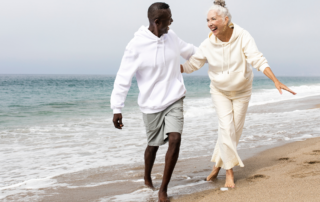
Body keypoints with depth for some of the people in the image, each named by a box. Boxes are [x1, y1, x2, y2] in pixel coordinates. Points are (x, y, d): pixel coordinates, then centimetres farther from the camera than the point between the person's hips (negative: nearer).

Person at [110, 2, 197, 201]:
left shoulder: (172, 37, 0)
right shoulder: (137, 45, -17)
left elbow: (190, 51, 21)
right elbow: (123, 78, -15)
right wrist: (117, 109, -16)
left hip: (175, 100, 3)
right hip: (152, 104, -3)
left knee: (175, 140, -14)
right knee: (153, 145, 12)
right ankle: (147, 177, 44)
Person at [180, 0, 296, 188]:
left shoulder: (243, 37, -23)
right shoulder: (208, 44, -17)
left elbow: (258, 60, -30)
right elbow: (191, 65, -9)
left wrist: (276, 81, -40)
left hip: (242, 91, 0)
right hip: (220, 91, 0)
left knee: (235, 130, 5)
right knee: (227, 127, -11)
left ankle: (218, 165, 23)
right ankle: (229, 171, 0)